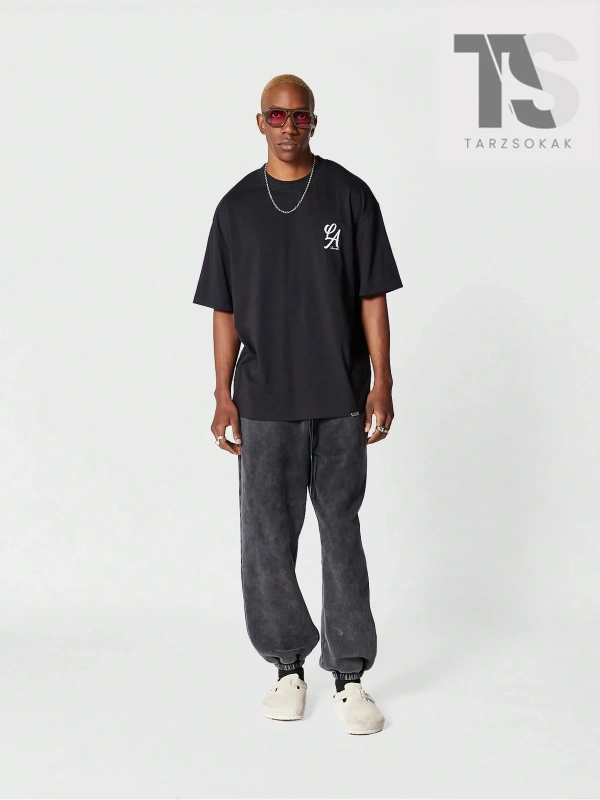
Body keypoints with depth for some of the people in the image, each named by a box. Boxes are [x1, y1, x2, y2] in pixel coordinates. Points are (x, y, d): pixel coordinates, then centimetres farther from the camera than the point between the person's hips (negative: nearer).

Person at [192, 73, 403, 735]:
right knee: (267, 539, 5)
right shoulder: (237, 207, 6)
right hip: (264, 402, 2)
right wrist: (223, 396, 3)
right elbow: (226, 310, 8)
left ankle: (349, 675, 13)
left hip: (340, 400, -1)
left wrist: (382, 383, -4)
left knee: (342, 536, 4)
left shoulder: (349, 196, 2)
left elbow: (372, 297, 2)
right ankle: (288, 666, 20)